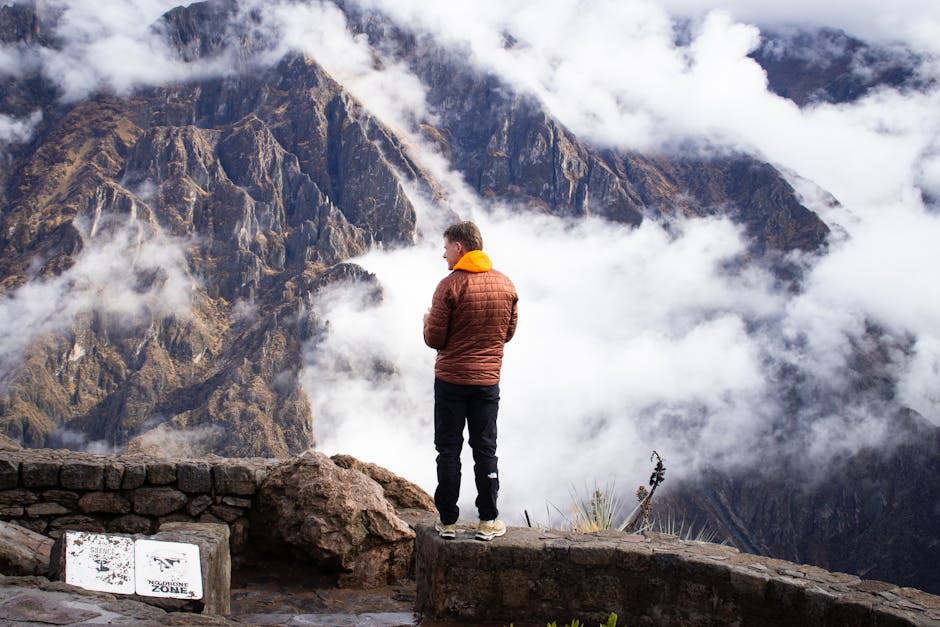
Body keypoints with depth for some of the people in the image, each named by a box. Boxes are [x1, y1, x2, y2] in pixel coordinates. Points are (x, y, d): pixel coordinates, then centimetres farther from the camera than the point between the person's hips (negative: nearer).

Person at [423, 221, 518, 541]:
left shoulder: (450, 285, -13)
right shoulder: (505, 285, 2)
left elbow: (434, 340, -11)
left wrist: (429, 320, 9)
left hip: (450, 380, -3)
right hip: (488, 381, 3)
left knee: (448, 449, 6)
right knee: (485, 450, 10)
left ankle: (448, 520, 11)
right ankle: (488, 521, 12)